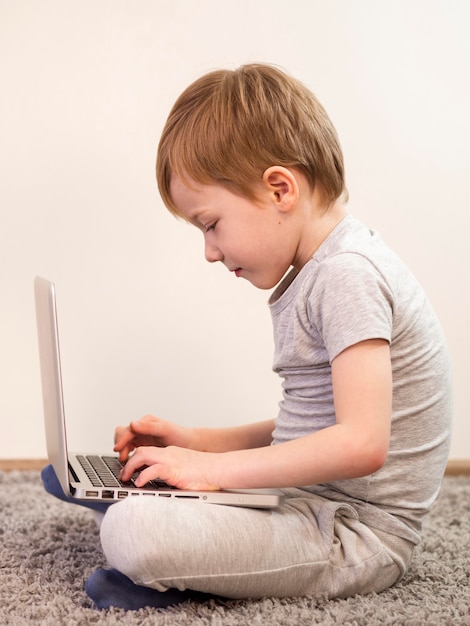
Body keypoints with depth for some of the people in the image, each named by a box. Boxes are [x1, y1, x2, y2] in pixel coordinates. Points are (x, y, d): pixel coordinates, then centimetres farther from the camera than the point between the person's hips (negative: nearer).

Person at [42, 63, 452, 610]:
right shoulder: (312, 277, 13)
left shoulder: (347, 273, -19)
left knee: (131, 531, -27)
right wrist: (194, 443, 8)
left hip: (354, 534, -10)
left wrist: (212, 467, -20)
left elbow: (361, 443, -28)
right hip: (307, 500, 10)